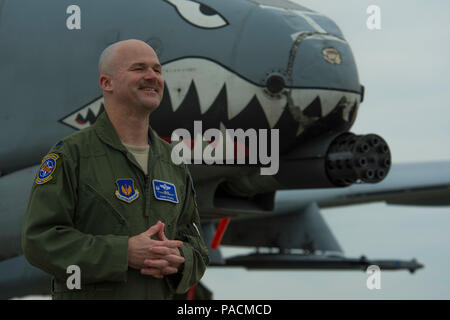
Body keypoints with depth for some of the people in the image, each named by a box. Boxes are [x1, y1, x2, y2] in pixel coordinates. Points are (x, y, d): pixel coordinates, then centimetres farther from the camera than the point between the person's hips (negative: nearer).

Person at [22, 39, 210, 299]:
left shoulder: (174, 162, 9)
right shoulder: (71, 154, -6)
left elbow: (196, 248, 11)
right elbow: (40, 239, -14)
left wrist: (178, 260, -12)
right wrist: (124, 253, -21)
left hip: (161, 293, 5)